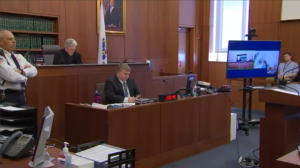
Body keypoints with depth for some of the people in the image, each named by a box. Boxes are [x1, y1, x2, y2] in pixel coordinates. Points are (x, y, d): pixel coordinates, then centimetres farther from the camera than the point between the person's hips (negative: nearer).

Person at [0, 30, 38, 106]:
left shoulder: (19, 57, 14)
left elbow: (33, 71, 6)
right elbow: (12, 76, -21)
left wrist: (22, 71, -13)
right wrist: (25, 73, -2)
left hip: (21, 95, 7)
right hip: (7, 96, -7)